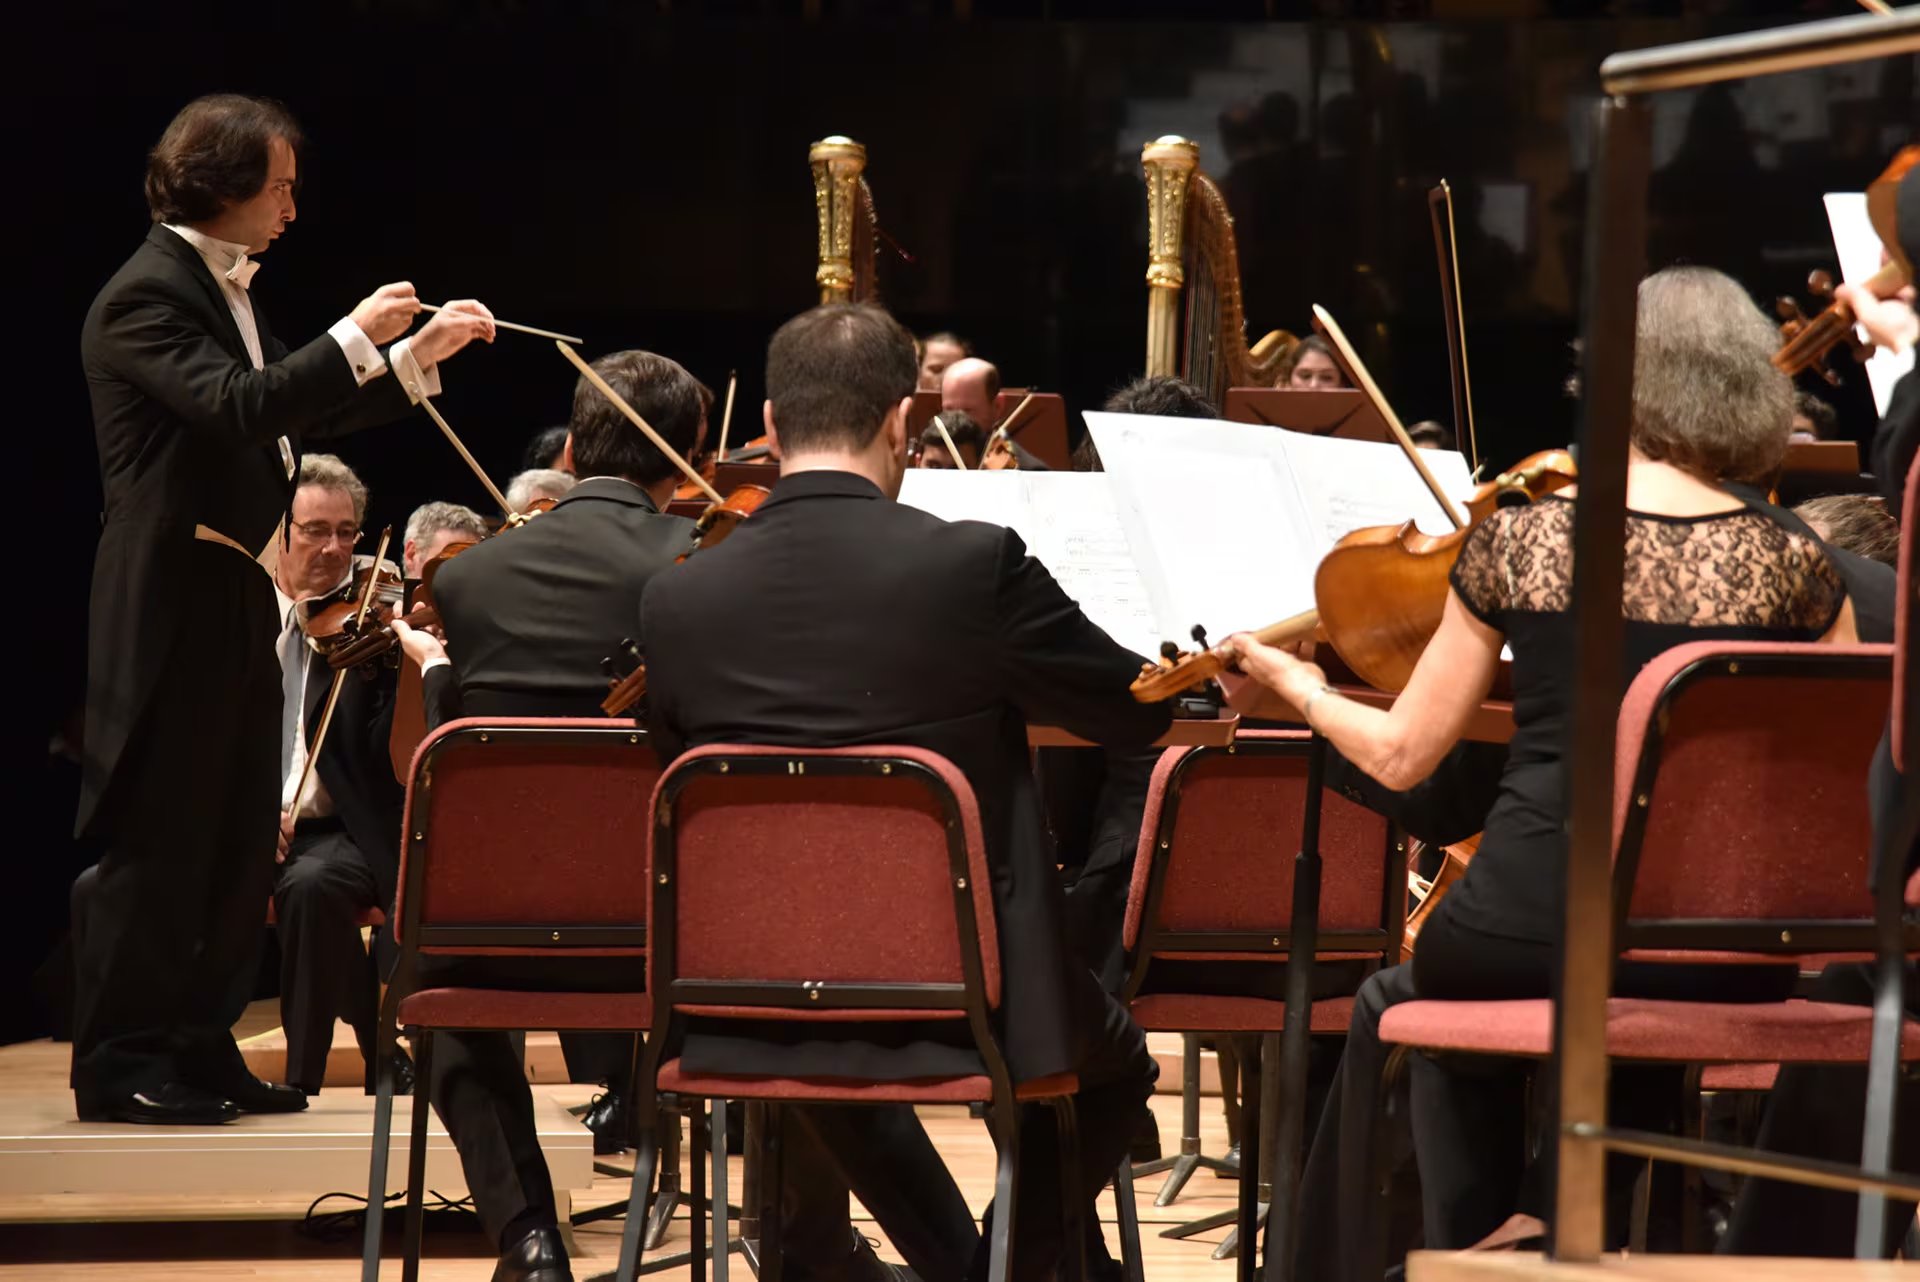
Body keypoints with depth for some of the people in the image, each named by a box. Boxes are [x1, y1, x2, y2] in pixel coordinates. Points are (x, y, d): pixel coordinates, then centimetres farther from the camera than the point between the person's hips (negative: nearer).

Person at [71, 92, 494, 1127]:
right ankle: (119, 1068, 2)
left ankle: (197, 1051, 16)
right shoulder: (147, 295, -13)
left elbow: (298, 418, 21)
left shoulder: (227, 294, 16)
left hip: (237, 598, 9)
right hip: (171, 609, -9)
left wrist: (419, 356, 16)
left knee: (236, 840, 10)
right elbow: (237, 406, -26)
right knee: (153, 840, -4)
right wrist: (354, 338, -22)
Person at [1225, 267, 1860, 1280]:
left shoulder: (1517, 540, -1)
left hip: (1530, 931, -1)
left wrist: (1299, 686, 25)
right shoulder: (1791, 570, -2)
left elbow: (1399, 756, 7)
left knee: (1397, 1004, 34)